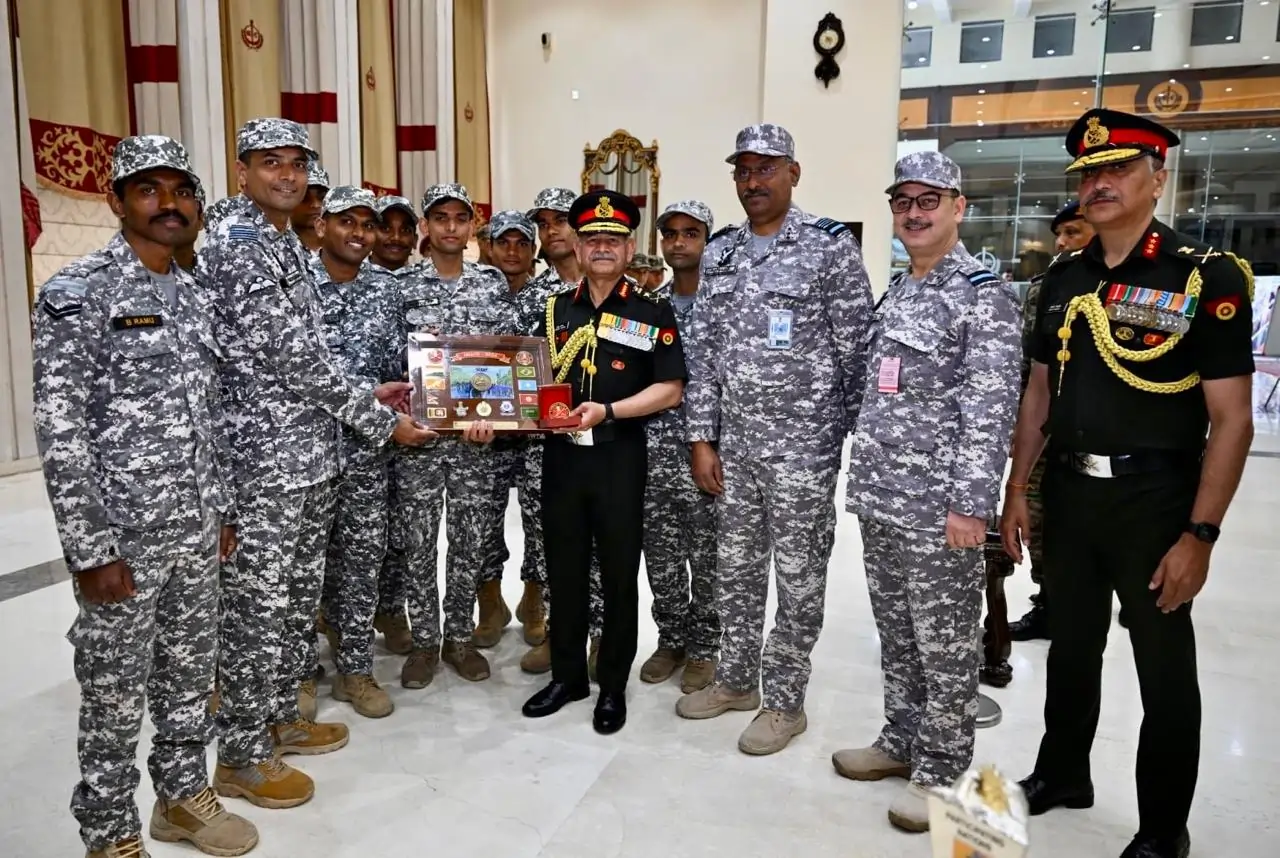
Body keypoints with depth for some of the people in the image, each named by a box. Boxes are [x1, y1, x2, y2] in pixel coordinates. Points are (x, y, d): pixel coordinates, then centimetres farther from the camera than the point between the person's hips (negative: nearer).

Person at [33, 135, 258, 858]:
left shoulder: (194, 296, 10)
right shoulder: (77, 293, -12)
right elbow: (60, 432, -16)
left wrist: (224, 511, 14)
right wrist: (92, 551, -18)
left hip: (196, 533, 7)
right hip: (123, 540, -6)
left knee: (191, 677, 19)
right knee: (116, 697, 9)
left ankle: (183, 796, 38)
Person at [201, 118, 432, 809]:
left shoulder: (289, 245, 15)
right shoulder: (233, 244, -14)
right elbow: (289, 356, -20)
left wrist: (364, 394, 12)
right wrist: (381, 422, -14)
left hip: (310, 452, 9)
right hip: (262, 456, -9)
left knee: (299, 596, 17)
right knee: (258, 605, 1)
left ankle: (280, 717, 33)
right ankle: (241, 756, 16)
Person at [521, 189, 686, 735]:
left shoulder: (653, 313, -2)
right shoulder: (555, 310, 10)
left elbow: (670, 390, -7)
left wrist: (607, 410, -18)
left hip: (620, 459, -3)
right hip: (561, 455, 4)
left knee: (619, 574, 7)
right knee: (564, 570, 12)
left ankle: (613, 686, 23)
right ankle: (566, 676, 29)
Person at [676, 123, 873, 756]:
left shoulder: (830, 245, -6)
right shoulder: (719, 252, 9)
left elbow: (856, 351, -6)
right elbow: (702, 350, 8)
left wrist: (857, 438, -6)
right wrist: (701, 437, 3)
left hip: (804, 441, -5)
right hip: (733, 439, 6)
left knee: (798, 575, 6)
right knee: (734, 566, 16)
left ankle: (785, 701, 22)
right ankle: (736, 679, 34)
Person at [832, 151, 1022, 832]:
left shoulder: (983, 293, -9)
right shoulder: (894, 292, 14)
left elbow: (991, 408, -16)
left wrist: (970, 502, -20)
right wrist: (866, 481, 16)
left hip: (938, 505, -7)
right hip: (879, 498, 8)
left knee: (945, 645, 6)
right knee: (896, 634, 18)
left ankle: (941, 770, 21)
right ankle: (901, 742, 34)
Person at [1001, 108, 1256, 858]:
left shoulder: (1208, 276, -9)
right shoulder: (1065, 277, 6)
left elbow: (1232, 419, -12)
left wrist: (1200, 534, -17)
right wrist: (1018, 491, 8)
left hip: (1154, 501, -5)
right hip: (1068, 493, 5)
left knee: (1165, 671, 9)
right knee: (1071, 648, 19)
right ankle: (1062, 775, 39)